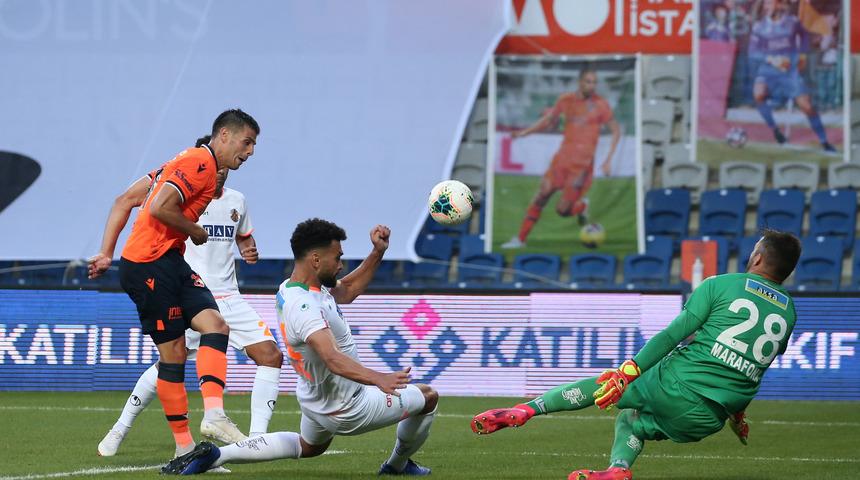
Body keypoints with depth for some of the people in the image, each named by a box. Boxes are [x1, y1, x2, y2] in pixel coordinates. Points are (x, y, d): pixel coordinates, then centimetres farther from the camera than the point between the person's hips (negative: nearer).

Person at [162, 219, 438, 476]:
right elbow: (333, 359, -48)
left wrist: (377, 252, 5)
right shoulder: (304, 307, -34)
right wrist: (379, 379, -62)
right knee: (428, 398, 9)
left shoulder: (291, 287, -3)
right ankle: (398, 465, 34)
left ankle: (215, 455, 18)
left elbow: (346, 290, 15)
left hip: (313, 399, 9)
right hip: (345, 410, -9)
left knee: (308, 447, 37)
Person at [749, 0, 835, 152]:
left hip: (791, 71, 0)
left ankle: (824, 142, 8)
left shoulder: (792, 22, -2)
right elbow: (753, 53, -7)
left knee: (806, 106, -7)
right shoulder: (759, 27, -3)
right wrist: (771, 59, -21)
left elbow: (804, 35, 20)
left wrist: (803, 54, 10)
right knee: (759, 94, -29)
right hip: (768, 70, 0)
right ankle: (774, 129, -10)